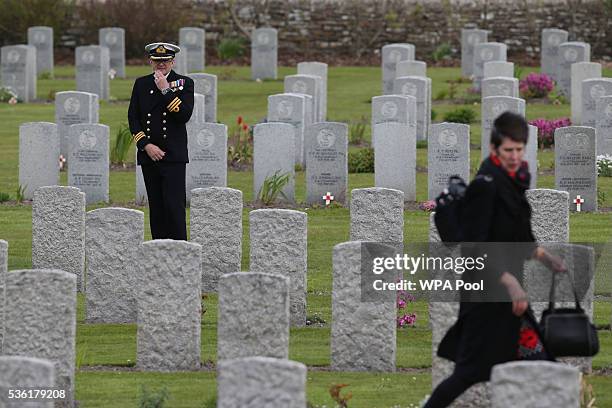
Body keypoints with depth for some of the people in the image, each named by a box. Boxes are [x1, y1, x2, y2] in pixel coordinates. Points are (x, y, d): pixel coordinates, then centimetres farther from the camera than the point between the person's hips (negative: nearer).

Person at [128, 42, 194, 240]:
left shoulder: (184, 83, 2)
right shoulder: (141, 84, 10)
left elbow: (184, 115, -11)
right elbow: (133, 118, 6)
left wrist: (166, 90, -15)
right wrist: (146, 146, -5)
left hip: (173, 156, -3)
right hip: (149, 155, 3)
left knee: (174, 206, -10)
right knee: (156, 207, 6)